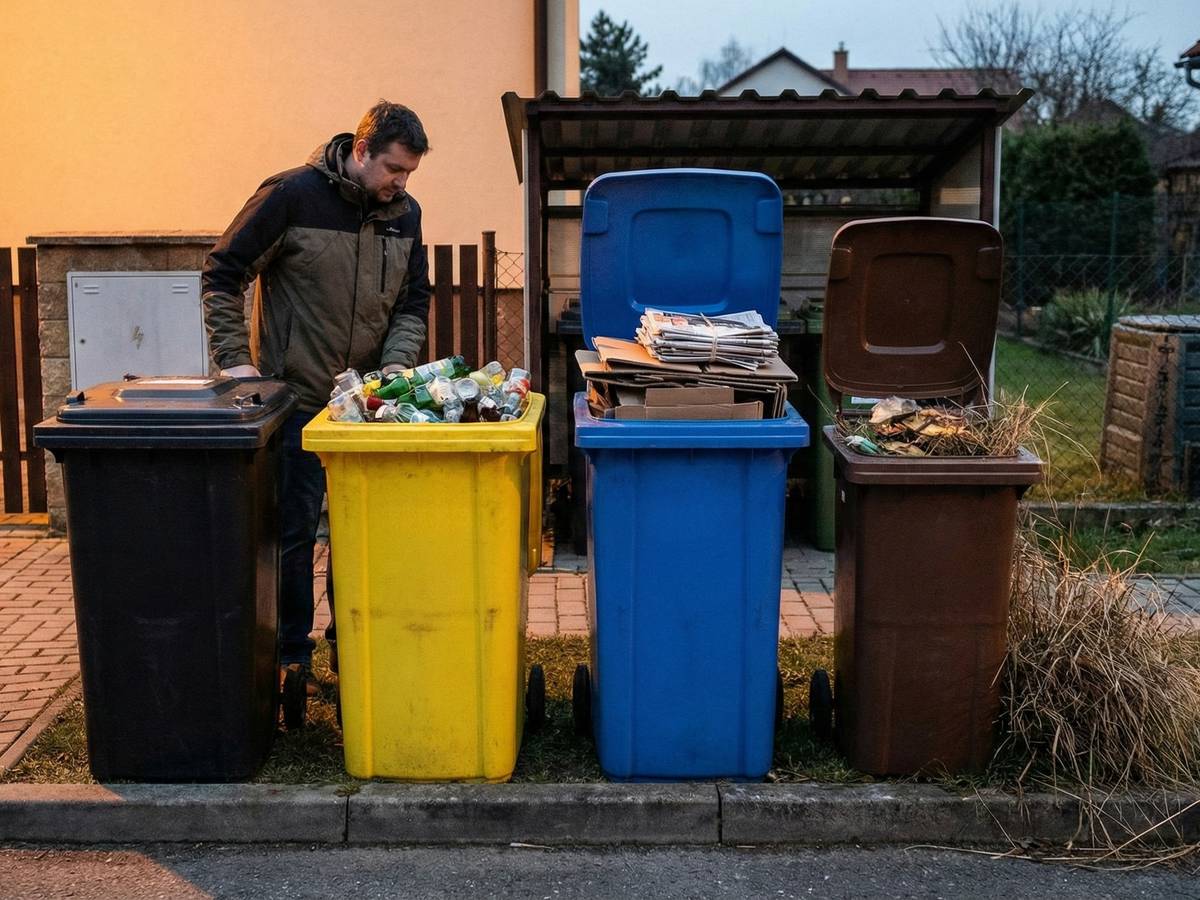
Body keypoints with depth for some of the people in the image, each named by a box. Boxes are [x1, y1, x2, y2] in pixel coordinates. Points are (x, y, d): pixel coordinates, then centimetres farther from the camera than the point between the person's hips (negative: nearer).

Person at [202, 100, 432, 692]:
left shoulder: (404, 212, 4)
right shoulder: (292, 195, -12)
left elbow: (413, 303, 11)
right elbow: (222, 276, -9)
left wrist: (396, 362, -6)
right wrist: (234, 359, -15)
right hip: (296, 397, -5)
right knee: (293, 530, 1)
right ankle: (291, 656, 15)